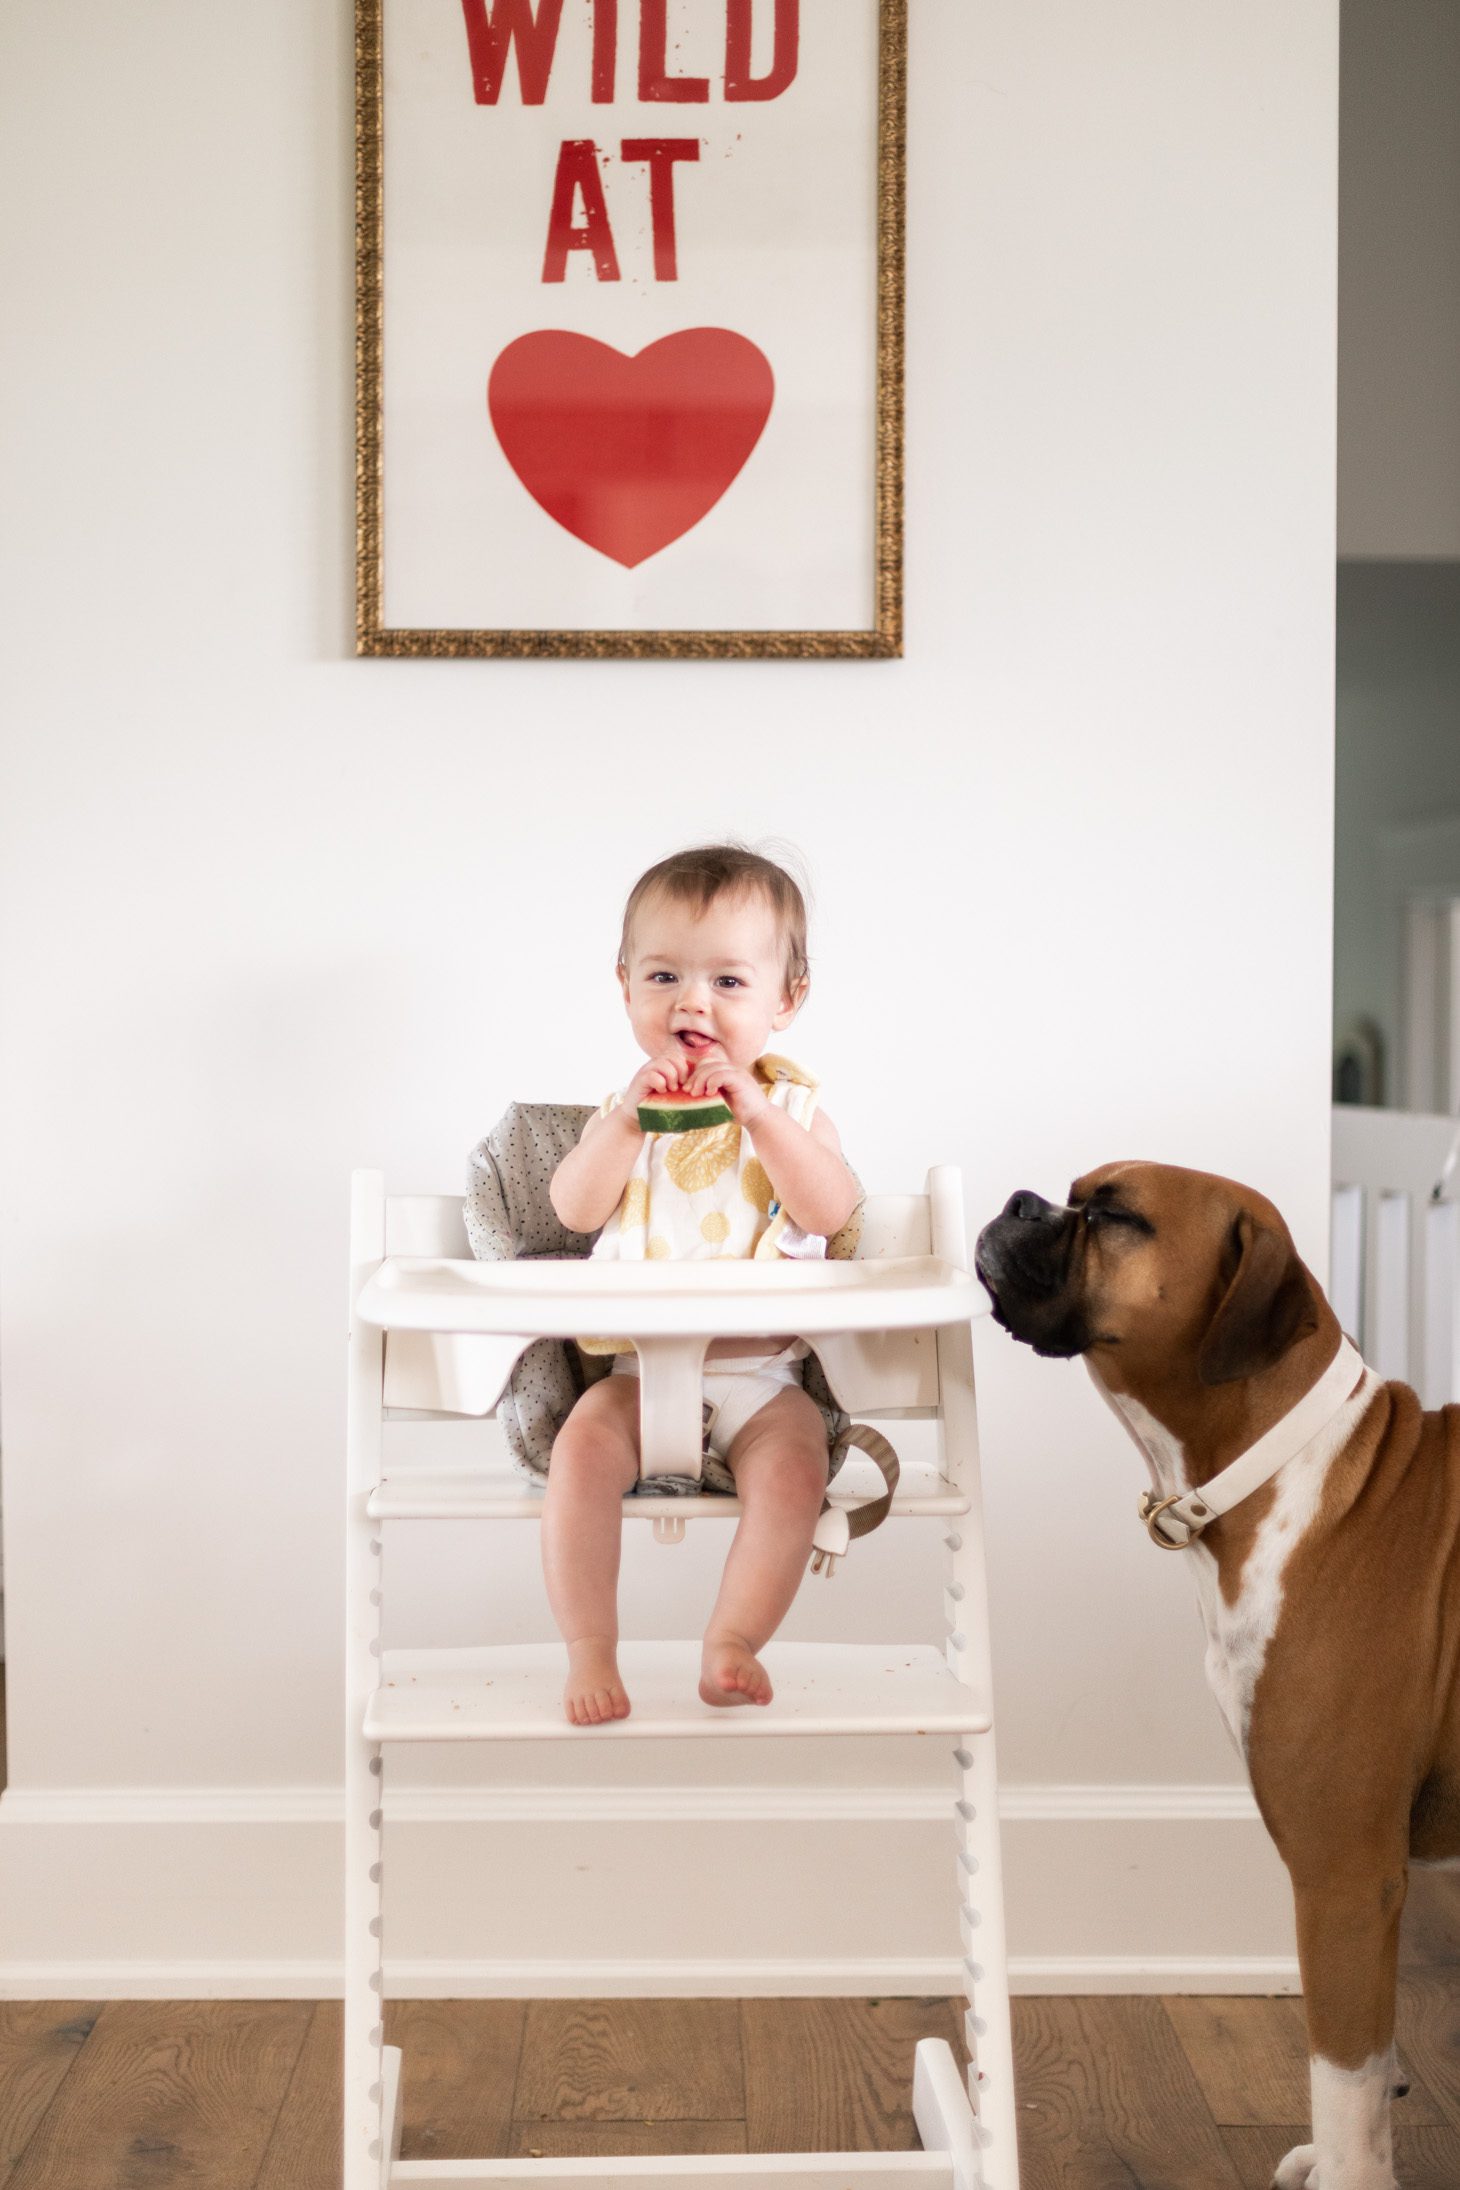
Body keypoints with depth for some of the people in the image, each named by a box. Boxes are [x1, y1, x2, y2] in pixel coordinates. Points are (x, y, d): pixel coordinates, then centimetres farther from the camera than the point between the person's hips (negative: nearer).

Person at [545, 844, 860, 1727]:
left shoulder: (792, 1105, 4)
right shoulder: (628, 1106, 8)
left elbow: (833, 1209, -13)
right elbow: (575, 1209, -6)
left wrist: (757, 1115, -21)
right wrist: (627, 1118, -18)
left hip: (763, 1370, -1)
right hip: (640, 1366, 1)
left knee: (793, 1465, -28)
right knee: (581, 1449, -24)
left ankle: (733, 1640, -13)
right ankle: (590, 1649, -12)